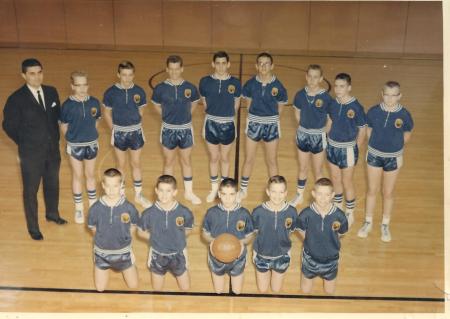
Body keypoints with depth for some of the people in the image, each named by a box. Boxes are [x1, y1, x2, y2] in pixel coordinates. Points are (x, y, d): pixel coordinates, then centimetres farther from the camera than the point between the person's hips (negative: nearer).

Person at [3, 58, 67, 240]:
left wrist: (54, 138, 7)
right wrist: (25, 143, 1)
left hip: (53, 149, 5)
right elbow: (8, 125, -7)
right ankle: (33, 227, 29)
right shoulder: (16, 99, -18)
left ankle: (52, 214, 48)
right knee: (30, 190, 11)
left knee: (52, 184, 23)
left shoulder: (51, 92, -3)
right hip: (31, 153, -5)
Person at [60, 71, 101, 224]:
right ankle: (79, 208, 23)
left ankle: (93, 204, 32)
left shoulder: (94, 102, -7)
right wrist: (72, 138, 1)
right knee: (77, 176, 10)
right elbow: (64, 126, -4)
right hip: (75, 146, -2)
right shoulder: (67, 105, -14)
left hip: (91, 144, 2)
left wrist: (90, 135, 2)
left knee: (91, 175, 16)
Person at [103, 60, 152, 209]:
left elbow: (141, 111, 4)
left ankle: (138, 195, 26)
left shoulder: (139, 91, -7)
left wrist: (134, 125, 4)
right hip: (119, 132, -1)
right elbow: (107, 113, 0)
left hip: (136, 131, 1)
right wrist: (114, 130, -2)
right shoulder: (111, 92, -10)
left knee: (136, 164, 12)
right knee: (121, 165, 11)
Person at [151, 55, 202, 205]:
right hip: (168, 130, 0)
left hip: (186, 129, 1)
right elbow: (157, 106, 6)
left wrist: (184, 116, 7)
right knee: (168, 162, 12)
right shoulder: (160, 88, -11)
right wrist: (168, 116, 4)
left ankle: (189, 192, 29)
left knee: (186, 161, 14)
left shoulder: (190, 87, -9)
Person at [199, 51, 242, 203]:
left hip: (228, 125, 0)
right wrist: (214, 113, 9)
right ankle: (214, 188, 31)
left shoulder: (235, 83, -9)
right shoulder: (205, 81, -8)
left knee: (225, 158, 15)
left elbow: (236, 105, 3)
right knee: (214, 158, 14)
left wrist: (227, 115, 8)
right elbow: (205, 103, 5)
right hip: (211, 124, 0)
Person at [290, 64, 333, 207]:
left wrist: (321, 132, -7)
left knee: (318, 170, 11)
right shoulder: (300, 94, -6)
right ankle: (299, 196, 36)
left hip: (318, 136, -3)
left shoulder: (326, 97, -16)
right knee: (302, 168, 18)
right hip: (302, 134, 3)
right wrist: (305, 127, 4)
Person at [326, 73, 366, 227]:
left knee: (347, 183, 7)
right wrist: (328, 140, 8)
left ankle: (350, 214, 26)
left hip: (347, 149, -5)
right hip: (332, 147, 5)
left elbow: (362, 130, -10)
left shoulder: (356, 107, -18)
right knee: (335, 180, 18)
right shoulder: (333, 103, -2)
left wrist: (355, 149, -7)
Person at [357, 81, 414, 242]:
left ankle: (385, 225, 31)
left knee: (388, 193, 12)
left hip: (393, 158, -1)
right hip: (374, 155, 1)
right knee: (372, 190, 14)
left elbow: (407, 135, 1)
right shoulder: (373, 111, -12)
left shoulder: (404, 114, -16)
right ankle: (368, 222, 31)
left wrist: (394, 146, 6)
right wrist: (378, 144, 6)